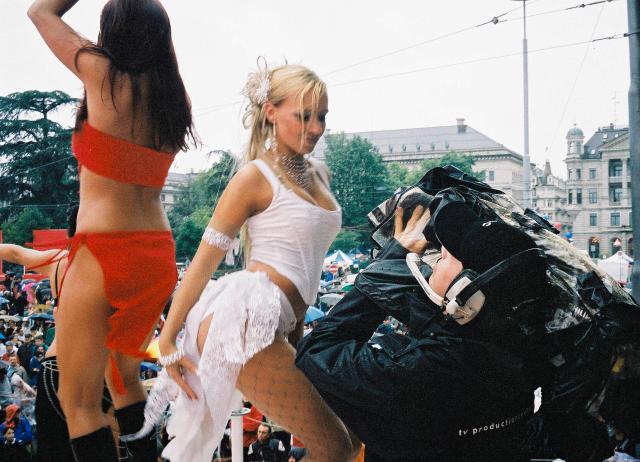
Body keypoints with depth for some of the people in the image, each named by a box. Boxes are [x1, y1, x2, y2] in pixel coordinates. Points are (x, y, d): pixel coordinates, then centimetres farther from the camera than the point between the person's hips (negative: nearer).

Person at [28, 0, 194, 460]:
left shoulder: (104, 75, -7)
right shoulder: (176, 98, 7)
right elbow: (164, 48, 31)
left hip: (103, 253, -7)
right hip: (158, 254, 7)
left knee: (79, 401, 3)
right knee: (125, 378, 25)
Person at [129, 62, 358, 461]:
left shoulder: (320, 174, 17)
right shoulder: (256, 177, -5)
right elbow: (204, 261, -6)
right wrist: (168, 341, -7)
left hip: (284, 326, 8)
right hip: (246, 321, -8)